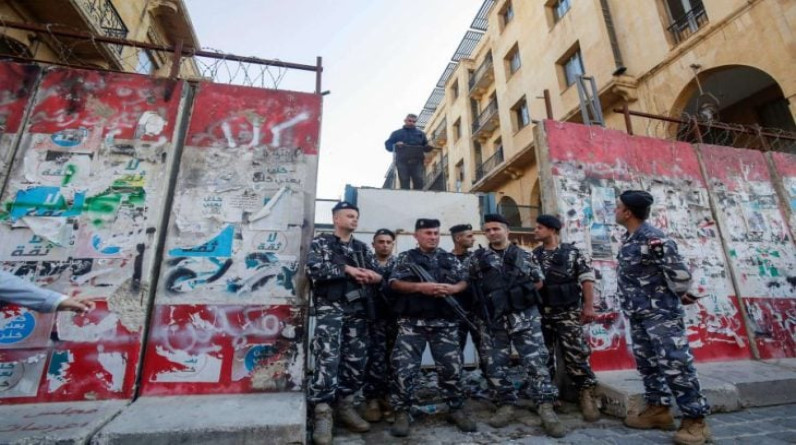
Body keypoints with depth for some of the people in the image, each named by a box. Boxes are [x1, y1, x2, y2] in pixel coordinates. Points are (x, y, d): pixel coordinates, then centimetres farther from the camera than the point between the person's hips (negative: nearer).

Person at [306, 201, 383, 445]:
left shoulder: (363, 247, 17)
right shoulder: (320, 242, 4)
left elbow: (379, 274, 11)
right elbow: (313, 269, -14)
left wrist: (367, 275, -12)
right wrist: (347, 269, -13)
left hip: (357, 310, 5)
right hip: (330, 308, -5)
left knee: (356, 360, 8)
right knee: (328, 360, -10)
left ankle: (345, 407, 25)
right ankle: (323, 414, 3)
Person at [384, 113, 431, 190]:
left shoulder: (420, 133, 22)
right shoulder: (397, 133, 16)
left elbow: (427, 147, 19)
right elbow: (388, 145, 8)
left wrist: (429, 146, -5)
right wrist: (396, 145, -13)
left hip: (417, 162, 1)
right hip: (402, 162, -1)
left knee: (419, 182, -13)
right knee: (404, 184, -7)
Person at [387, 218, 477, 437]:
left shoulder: (450, 258, 14)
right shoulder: (405, 258, 6)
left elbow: (464, 281, 11)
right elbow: (394, 283, -5)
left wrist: (452, 289, -12)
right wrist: (421, 287, -18)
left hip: (445, 322, 2)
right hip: (412, 322, -2)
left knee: (451, 367, 7)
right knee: (404, 367, -3)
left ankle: (456, 410, 26)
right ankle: (402, 413, 13)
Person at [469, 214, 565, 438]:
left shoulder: (525, 256, 7)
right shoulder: (477, 258, 6)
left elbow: (539, 282, 13)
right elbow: (472, 287, 11)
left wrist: (521, 295, 4)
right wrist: (489, 300, 3)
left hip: (524, 317, -1)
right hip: (493, 320, 1)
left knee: (536, 361, -4)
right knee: (495, 365, 6)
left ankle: (546, 409, 4)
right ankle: (506, 405, 21)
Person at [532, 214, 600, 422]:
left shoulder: (573, 253, 0)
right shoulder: (532, 256, 9)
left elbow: (587, 279, -5)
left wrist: (589, 306, -14)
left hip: (568, 313, -3)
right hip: (541, 314, 4)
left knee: (576, 354, -4)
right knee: (543, 356, 10)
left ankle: (587, 397, 10)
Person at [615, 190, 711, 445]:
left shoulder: (653, 239, -20)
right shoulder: (627, 239, 8)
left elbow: (680, 273, -15)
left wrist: (678, 297, 1)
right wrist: (632, 304, 15)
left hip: (661, 313, -9)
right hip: (638, 314, 9)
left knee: (674, 364, -5)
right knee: (647, 364, 14)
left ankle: (695, 420, 9)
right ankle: (658, 410, 27)